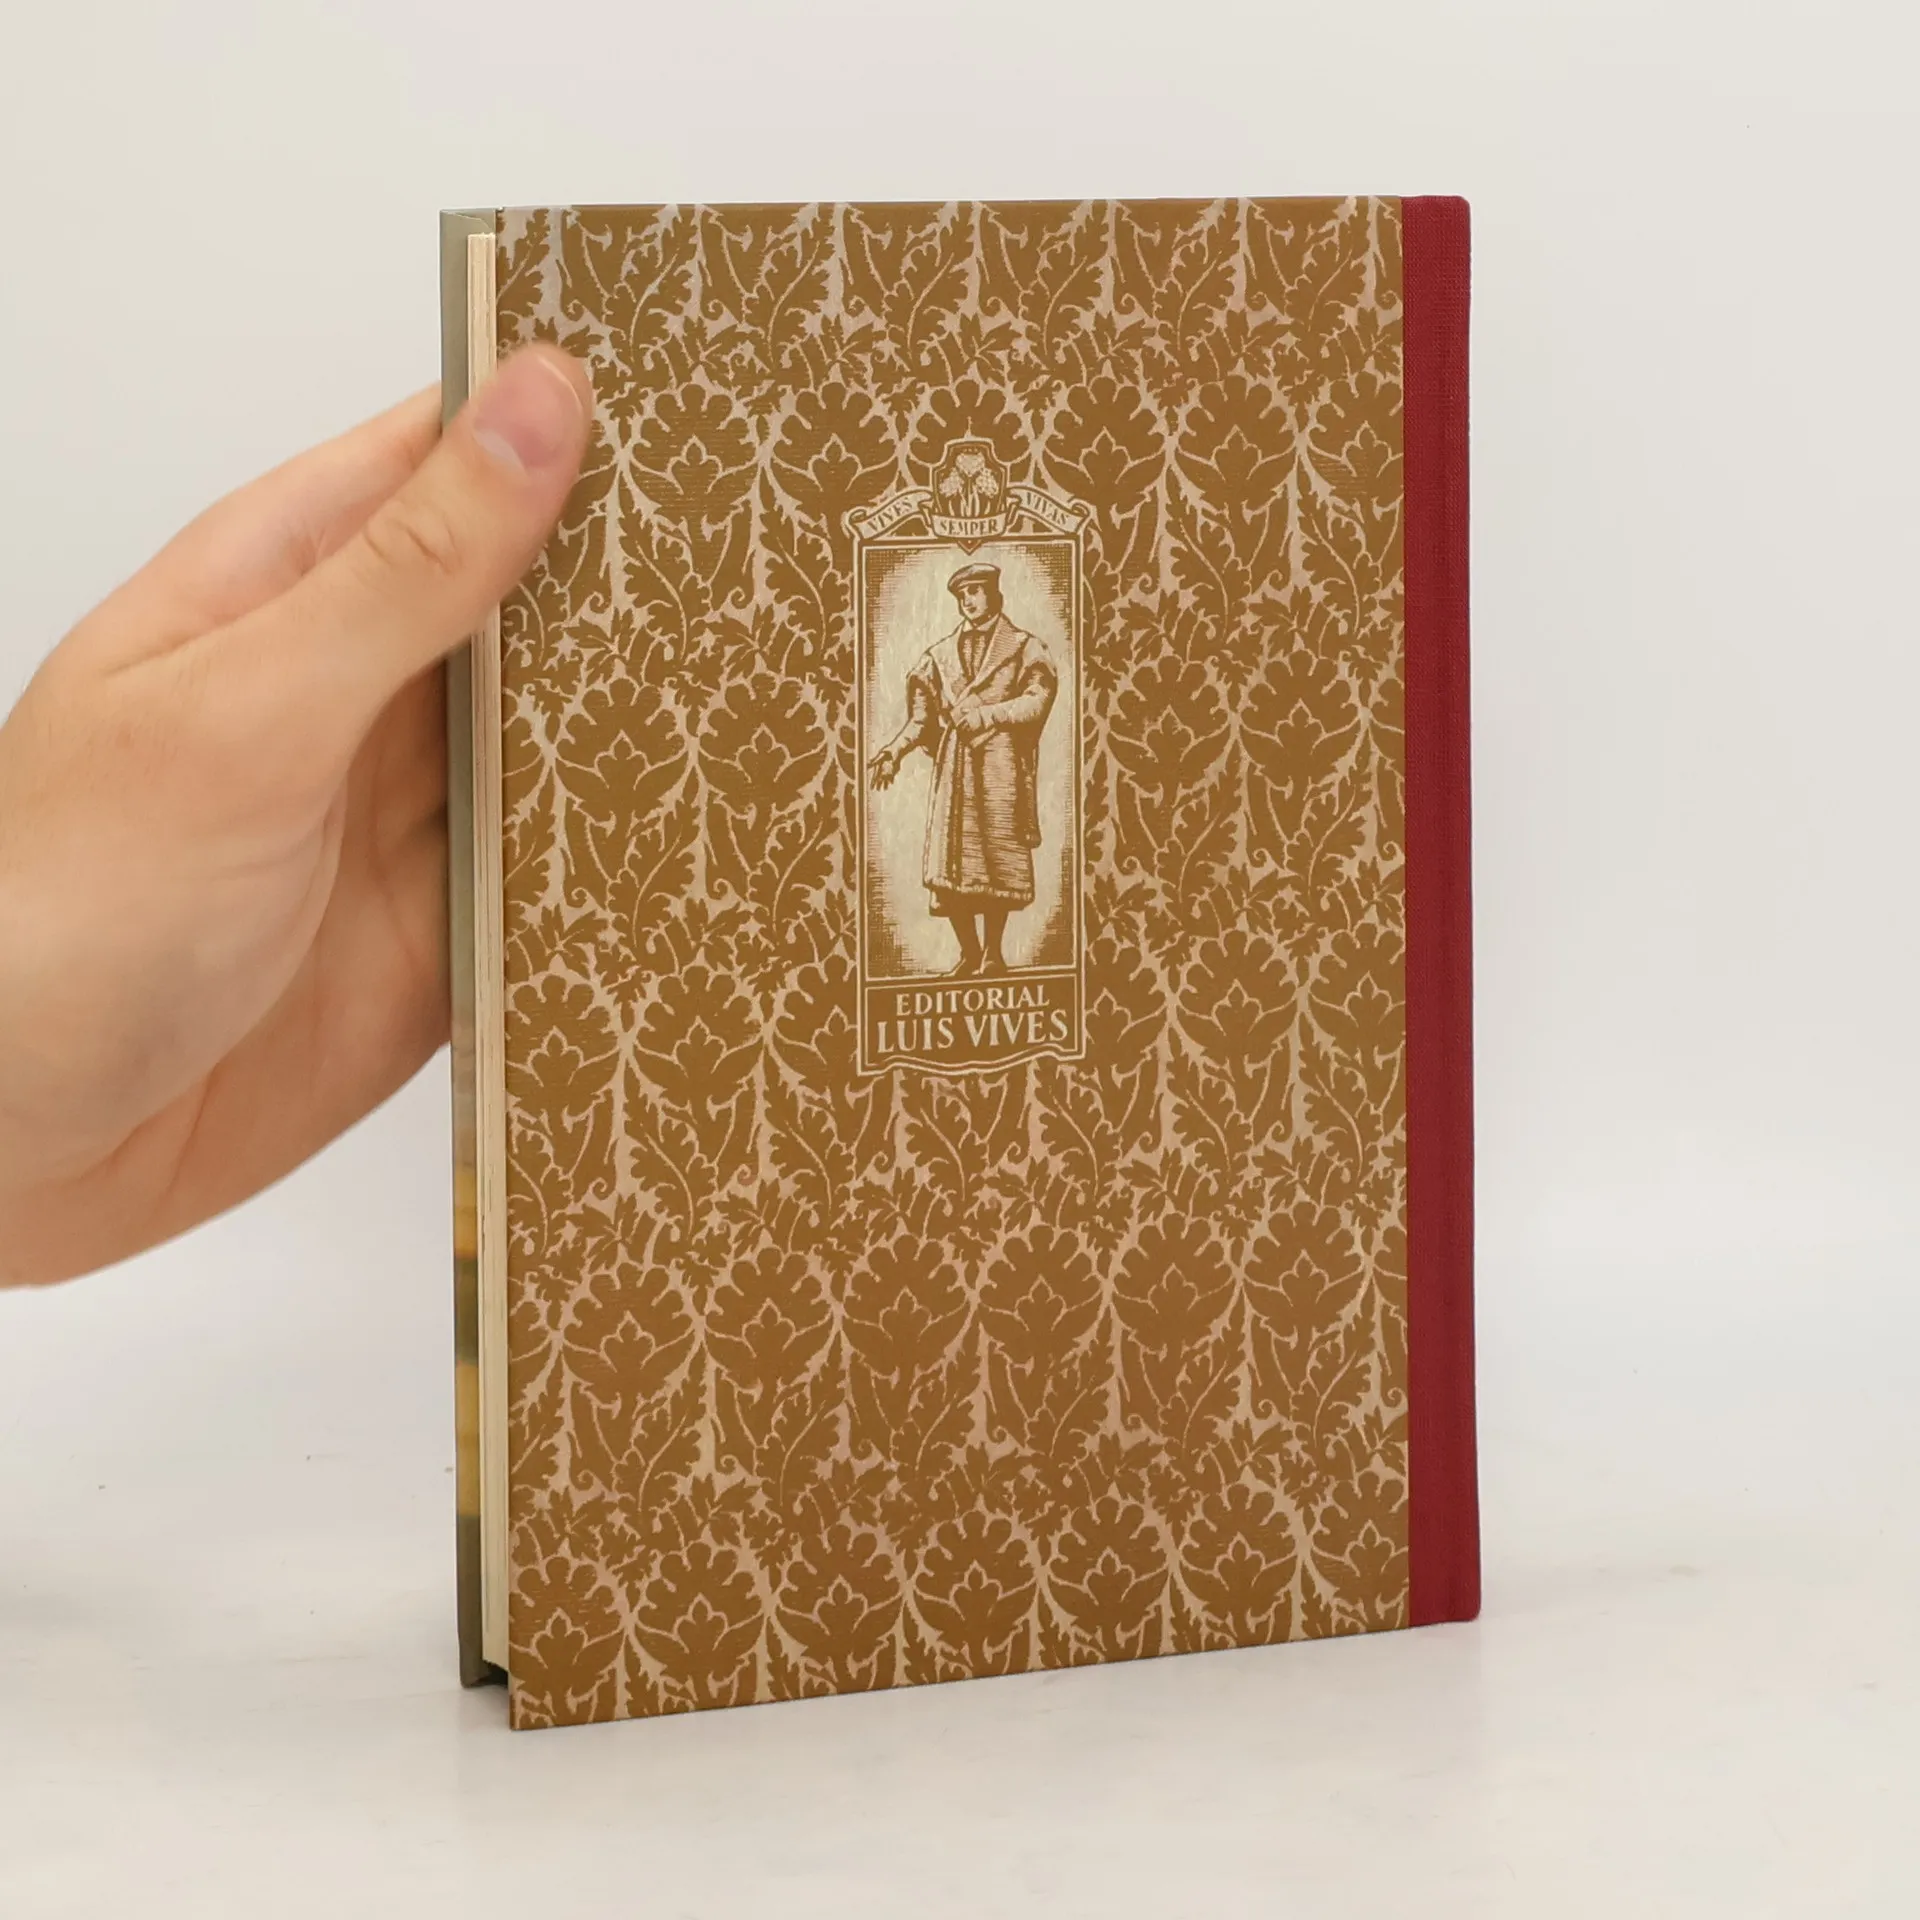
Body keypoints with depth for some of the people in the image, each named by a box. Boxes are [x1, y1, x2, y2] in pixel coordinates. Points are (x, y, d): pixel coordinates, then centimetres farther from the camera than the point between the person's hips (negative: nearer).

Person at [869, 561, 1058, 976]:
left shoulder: (1024, 648, 7)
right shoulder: (941, 653, 17)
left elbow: (1038, 701, -5)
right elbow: (923, 716, 14)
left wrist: (987, 714, -15)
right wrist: (895, 751, -1)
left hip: (1001, 765, -3)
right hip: (953, 766, 3)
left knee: (998, 859, -5)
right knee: (949, 863, -3)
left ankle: (993, 954, 2)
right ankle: (969, 952, 6)